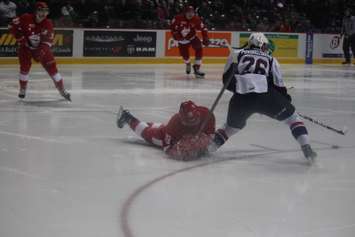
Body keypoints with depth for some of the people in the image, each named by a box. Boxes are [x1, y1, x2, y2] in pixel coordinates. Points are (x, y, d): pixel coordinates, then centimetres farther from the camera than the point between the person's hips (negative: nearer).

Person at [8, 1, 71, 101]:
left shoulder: (48, 24, -14)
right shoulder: (26, 18, -19)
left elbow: (48, 40, -17)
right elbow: (12, 26, -14)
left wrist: (42, 50, -33)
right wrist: (20, 38, -18)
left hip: (41, 48, 1)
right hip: (26, 47, -1)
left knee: (51, 67, -5)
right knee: (25, 66, -13)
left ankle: (62, 90, 2)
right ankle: (22, 90, 11)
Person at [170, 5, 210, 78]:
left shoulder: (196, 20, -19)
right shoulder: (178, 18, -21)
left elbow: (203, 28, -13)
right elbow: (172, 27, -7)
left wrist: (205, 38, -23)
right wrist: (175, 35, -19)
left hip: (192, 37, 0)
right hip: (182, 40, 0)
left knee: (199, 49, -24)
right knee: (185, 55, 6)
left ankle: (197, 68, -21)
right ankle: (188, 64, 46)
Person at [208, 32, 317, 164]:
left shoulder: (237, 54, 24)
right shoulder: (271, 60, 24)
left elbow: (226, 79, 21)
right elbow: (279, 85, 17)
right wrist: (287, 99, 34)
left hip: (240, 99, 2)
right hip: (265, 96, -2)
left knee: (232, 125, 31)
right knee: (291, 116, 17)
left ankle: (210, 146, 22)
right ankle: (306, 149, 2)